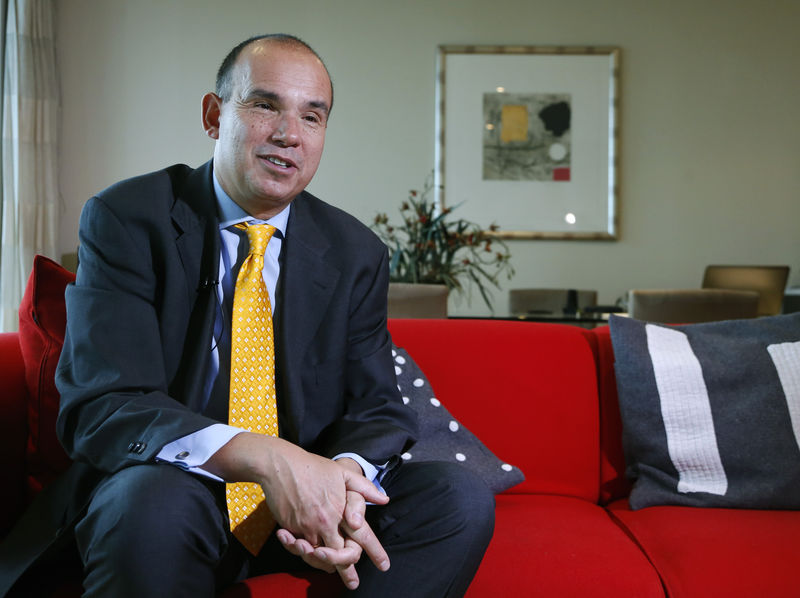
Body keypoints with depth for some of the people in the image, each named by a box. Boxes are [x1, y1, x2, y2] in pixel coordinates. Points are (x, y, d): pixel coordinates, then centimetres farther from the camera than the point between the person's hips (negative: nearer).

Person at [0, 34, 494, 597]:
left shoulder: (356, 254, 2)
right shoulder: (125, 219, -9)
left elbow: (378, 408, 1)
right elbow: (101, 406, -19)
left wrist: (347, 475, -25)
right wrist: (265, 456, -34)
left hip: (306, 504, 4)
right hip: (166, 484, -3)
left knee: (461, 498, -17)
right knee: (154, 500, -37)